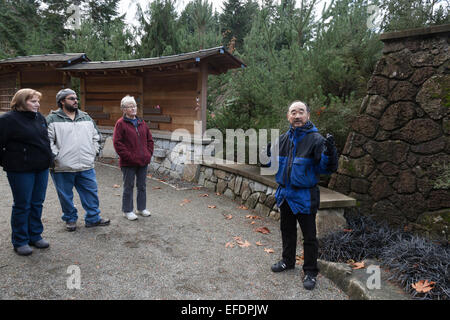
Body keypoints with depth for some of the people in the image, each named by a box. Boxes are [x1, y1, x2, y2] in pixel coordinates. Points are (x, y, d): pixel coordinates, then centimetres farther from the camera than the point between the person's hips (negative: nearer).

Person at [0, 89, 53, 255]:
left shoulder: (40, 117, 9)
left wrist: (47, 158, 17)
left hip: (42, 168, 6)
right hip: (21, 171, -6)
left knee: (37, 203, 14)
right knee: (22, 205, 4)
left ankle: (35, 236, 28)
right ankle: (20, 241, 18)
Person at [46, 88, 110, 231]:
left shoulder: (86, 118, 12)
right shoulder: (52, 119, -4)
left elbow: (96, 136, 20)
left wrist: (93, 152, 11)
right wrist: (56, 156, -13)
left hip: (86, 166, 4)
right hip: (63, 168, -4)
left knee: (91, 193, 9)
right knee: (66, 196, 9)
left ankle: (93, 218, 22)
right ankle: (70, 219, 28)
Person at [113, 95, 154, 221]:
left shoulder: (141, 123, 11)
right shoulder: (120, 124, -7)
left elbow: (149, 139, 17)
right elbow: (117, 143, -12)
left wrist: (149, 153, 5)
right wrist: (128, 156, -16)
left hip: (143, 161, 6)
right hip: (128, 163, -6)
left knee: (142, 186, 15)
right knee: (128, 187, 5)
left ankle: (141, 208, 29)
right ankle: (127, 211, 16)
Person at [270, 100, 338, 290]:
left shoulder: (316, 139, -13)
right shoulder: (283, 139, 5)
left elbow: (326, 169, -18)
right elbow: (275, 164, 18)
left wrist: (330, 152, -36)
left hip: (304, 197, -6)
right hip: (285, 194, 6)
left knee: (309, 236, 6)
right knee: (287, 230, 21)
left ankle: (310, 272, 22)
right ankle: (288, 261, 41)